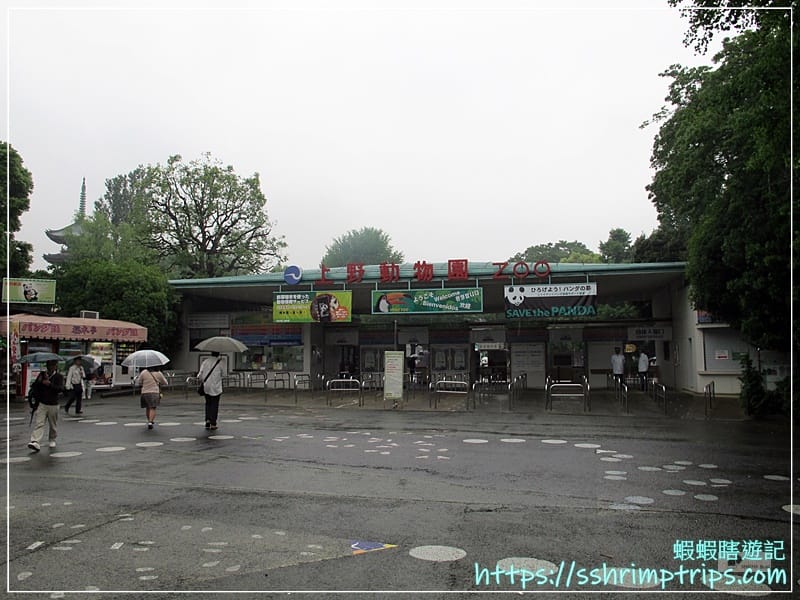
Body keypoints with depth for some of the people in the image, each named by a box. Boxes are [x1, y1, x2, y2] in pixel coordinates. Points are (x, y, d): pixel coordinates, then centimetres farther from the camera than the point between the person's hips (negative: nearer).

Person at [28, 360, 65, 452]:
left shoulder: (59, 376, -1)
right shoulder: (42, 374, 7)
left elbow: (61, 389, -14)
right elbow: (35, 386, 9)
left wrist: (50, 384, -25)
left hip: (53, 404, -1)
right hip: (42, 404, 1)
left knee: (53, 425, 10)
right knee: (39, 423, -10)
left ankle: (52, 440, 27)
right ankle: (35, 442, -17)